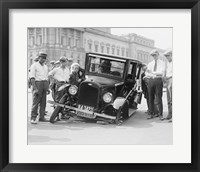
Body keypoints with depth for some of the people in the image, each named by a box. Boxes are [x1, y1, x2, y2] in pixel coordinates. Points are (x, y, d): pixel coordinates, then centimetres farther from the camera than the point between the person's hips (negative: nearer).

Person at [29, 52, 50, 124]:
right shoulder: (34, 65, -1)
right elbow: (32, 78, -8)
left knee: (43, 102, 5)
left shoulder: (45, 67, 19)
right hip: (37, 83, -6)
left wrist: (48, 88, 15)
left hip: (45, 84, 6)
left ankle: (42, 117, 13)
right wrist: (35, 88, -18)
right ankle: (33, 118, -6)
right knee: (36, 101, -9)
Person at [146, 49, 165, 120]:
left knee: (159, 98, -5)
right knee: (151, 98, 3)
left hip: (158, 80, -3)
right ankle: (151, 114, 8)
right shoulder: (150, 64, 17)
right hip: (151, 80, 3)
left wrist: (152, 72, -9)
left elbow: (161, 73, -8)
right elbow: (146, 73, 6)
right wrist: (152, 75, -13)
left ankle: (160, 114, 1)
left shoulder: (162, 63, 6)